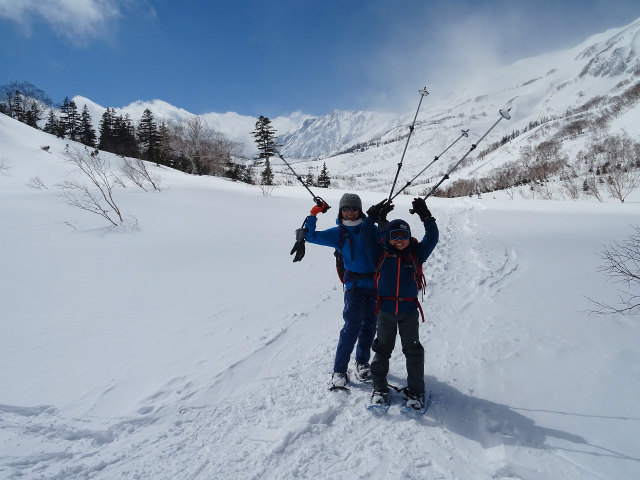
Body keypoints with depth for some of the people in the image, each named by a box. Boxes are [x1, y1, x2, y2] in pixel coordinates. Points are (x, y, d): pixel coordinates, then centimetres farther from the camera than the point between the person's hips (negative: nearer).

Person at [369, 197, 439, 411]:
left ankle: (415, 390, 21)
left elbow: (432, 239, -6)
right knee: (382, 349, 11)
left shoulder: (416, 254, 1)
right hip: (385, 310, 0)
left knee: (413, 351, 7)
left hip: (409, 311, 0)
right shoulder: (381, 253, 0)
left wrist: (426, 217, -13)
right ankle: (379, 387, 25)